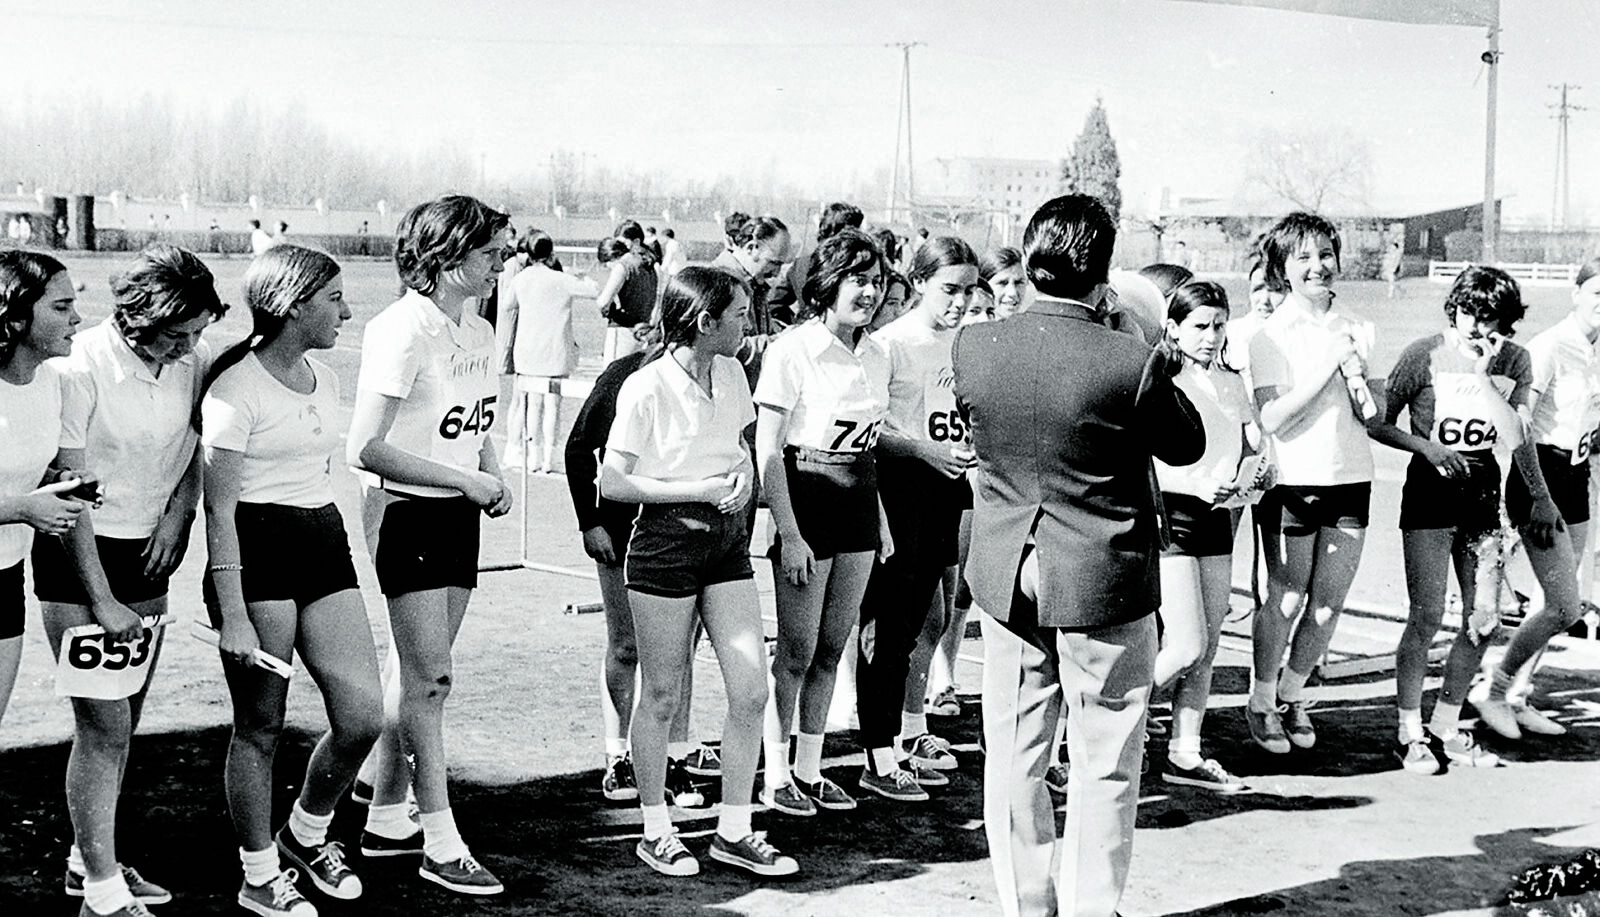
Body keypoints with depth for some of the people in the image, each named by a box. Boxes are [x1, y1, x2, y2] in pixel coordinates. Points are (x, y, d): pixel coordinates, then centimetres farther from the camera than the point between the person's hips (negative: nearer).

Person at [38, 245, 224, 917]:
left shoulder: (193, 359, -4)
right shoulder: (82, 366, -20)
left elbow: (202, 445, 14)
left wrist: (179, 510, -5)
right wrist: (103, 603, -16)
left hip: (148, 556, 6)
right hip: (78, 557, -5)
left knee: (122, 720, 12)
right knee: (103, 724, -8)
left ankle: (89, 856, 29)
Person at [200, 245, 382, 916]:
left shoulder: (324, 380, 14)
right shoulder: (238, 387, -10)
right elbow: (219, 509, -12)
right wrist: (233, 615, -17)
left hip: (325, 541, 7)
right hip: (257, 552, -7)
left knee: (364, 716, 0)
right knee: (261, 726, 3)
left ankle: (307, 834, 24)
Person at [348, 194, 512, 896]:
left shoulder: (479, 333, 9)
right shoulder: (402, 331, -16)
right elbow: (366, 449, -21)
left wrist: (494, 480, 2)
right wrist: (466, 481, -18)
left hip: (458, 516, 8)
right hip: (407, 514, -8)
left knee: (417, 673, 13)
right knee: (429, 677, -6)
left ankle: (386, 819, 23)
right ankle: (441, 844, 0)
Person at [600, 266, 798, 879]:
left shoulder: (730, 375, 7)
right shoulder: (646, 389, -13)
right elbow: (612, 483, -13)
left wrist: (743, 474, 2)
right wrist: (699, 489, -16)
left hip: (727, 541, 6)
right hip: (666, 544, -6)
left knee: (750, 691, 2)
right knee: (661, 696, 4)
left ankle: (734, 833, 14)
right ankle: (655, 832, 20)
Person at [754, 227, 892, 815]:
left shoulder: (875, 357, 9)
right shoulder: (793, 349, -11)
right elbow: (767, 451, -13)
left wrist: (880, 520, 16)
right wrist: (789, 533, -17)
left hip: (858, 503, 6)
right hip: (805, 501, -6)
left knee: (831, 649, 11)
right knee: (797, 651, -1)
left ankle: (809, 768, 22)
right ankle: (775, 776, 12)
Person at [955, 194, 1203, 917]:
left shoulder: (973, 347, -9)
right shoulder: (1132, 364, -19)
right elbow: (1187, 446, -3)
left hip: (1006, 581, 4)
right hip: (1105, 586, -3)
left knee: (1014, 758, 14)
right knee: (1105, 763, 10)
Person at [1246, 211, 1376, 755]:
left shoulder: (1355, 331, 10)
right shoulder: (1272, 335, -5)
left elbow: (1371, 418, 11)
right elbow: (1272, 419, -15)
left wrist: (1356, 376, -9)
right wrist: (1328, 367, -17)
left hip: (1351, 479, 5)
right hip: (1296, 480, -5)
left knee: (1328, 604, 9)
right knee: (1285, 600, 1)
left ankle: (1292, 696, 27)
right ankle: (1260, 703, 19)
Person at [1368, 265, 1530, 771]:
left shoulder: (1513, 361, 1)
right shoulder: (1423, 355, -8)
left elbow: (1513, 437, -10)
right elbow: (1379, 425, -3)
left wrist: (1482, 374, -19)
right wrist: (1429, 448, -17)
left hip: (1483, 491, 4)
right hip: (1430, 490, -4)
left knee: (1484, 620, 3)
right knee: (1427, 617, -7)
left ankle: (1445, 727, 18)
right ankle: (1410, 733, 6)